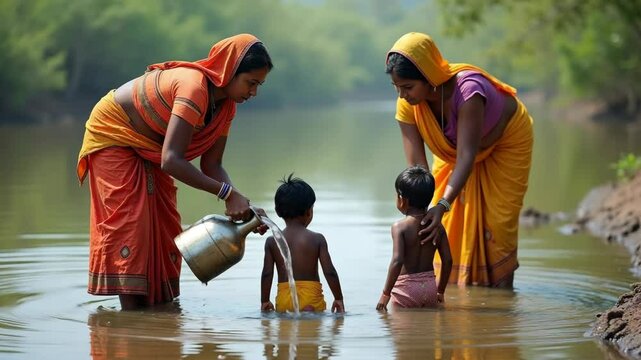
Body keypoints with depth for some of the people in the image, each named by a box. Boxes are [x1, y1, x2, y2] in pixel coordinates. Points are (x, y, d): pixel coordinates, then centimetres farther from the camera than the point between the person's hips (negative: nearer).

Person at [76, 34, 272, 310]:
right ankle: (131, 313, -12)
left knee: (163, 225, 5)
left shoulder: (225, 105, -10)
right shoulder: (194, 87, -37)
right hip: (113, 135, -9)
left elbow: (211, 165, -8)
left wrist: (239, 204, -24)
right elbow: (171, 161, -44)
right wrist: (228, 193, -43)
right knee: (129, 221, -13)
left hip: (150, 148, 9)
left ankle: (159, 303, 10)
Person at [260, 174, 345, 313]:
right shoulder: (317, 239, -1)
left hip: (284, 297, 2)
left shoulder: (272, 241, 4)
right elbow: (329, 272, -1)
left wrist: (265, 301, 13)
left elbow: (267, 274, 3)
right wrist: (339, 298, 8)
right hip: (311, 296, -2)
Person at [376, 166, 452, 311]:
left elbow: (397, 261, -19)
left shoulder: (399, 227, -9)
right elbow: (447, 260, 7)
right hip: (430, 286, 5)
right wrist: (441, 291, 19)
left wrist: (385, 293, -12)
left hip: (406, 288, -5)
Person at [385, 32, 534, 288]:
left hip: (505, 144, -5)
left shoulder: (467, 90, -43)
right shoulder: (407, 104, -27)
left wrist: (442, 206, -58)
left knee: (495, 228, -7)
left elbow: (466, 156, -47)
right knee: (449, 228, -3)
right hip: (452, 151, 5)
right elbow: (415, 164, -30)